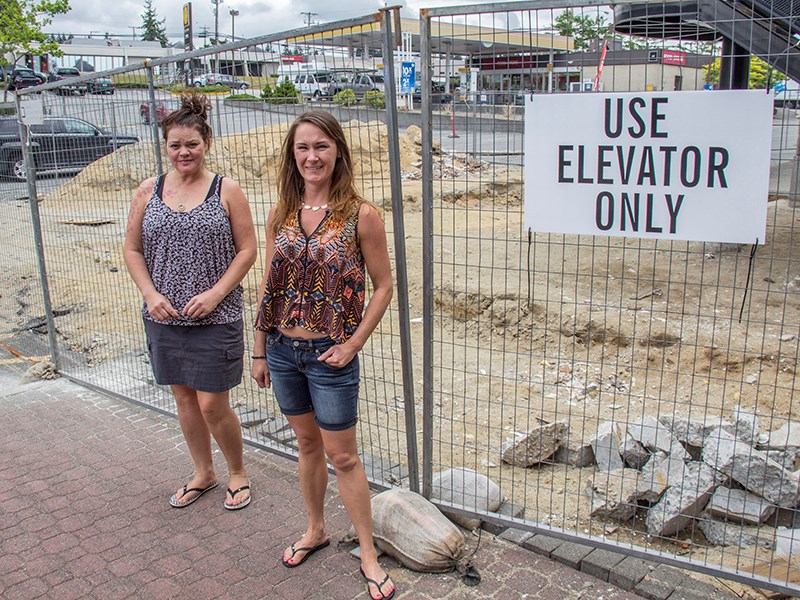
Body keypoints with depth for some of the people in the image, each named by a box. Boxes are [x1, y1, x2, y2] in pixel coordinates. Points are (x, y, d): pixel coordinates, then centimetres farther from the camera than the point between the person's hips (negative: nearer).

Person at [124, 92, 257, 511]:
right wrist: (150, 294, -6)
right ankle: (203, 473, 34)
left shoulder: (226, 191, -4)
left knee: (212, 403, 0)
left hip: (215, 319, -4)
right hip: (164, 318, 4)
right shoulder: (149, 191, 5)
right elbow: (132, 248, 8)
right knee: (184, 397, 15)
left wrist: (215, 293, -15)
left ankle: (237, 473, 24)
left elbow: (247, 249, -5)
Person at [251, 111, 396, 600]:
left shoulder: (361, 215, -11)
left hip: (330, 355, -4)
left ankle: (369, 554, 22)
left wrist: (353, 345, -12)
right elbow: (270, 286, 7)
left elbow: (384, 286, -7)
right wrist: (260, 351, 9)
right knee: (308, 444, 20)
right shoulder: (281, 214, 2)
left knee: (342, 455, 5)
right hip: (283, 349, 4)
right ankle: (315, 530, 39)